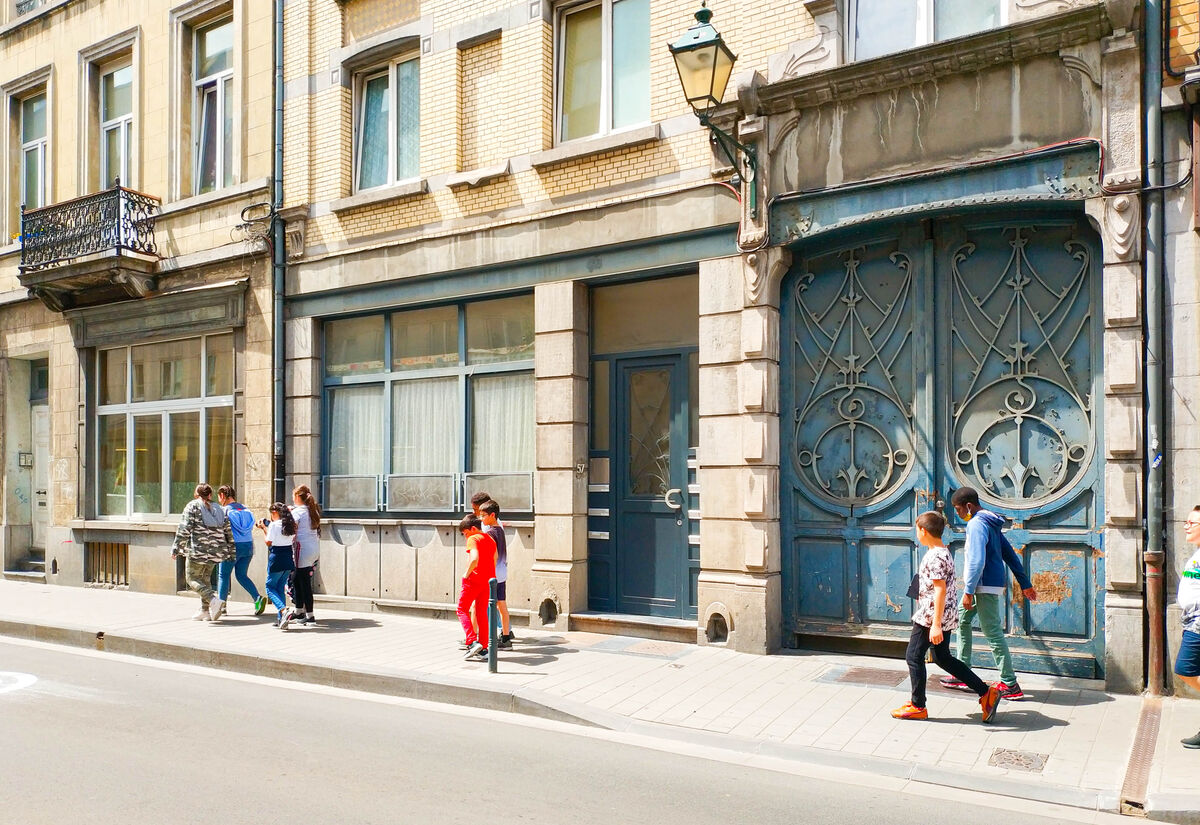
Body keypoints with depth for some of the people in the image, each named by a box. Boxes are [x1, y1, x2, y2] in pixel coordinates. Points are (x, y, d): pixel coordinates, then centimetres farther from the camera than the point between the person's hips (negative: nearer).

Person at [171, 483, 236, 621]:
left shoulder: (193, 506, -1)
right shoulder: (218, 509, 15)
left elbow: (184, 529, -10)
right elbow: (228, 531, 14)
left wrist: (176, 548, -8)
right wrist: (232, 551, 20)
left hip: (198, 549, -6)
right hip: (216, 551, 6)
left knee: (193, 578, 3)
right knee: (205, 578, 17)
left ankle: (213, 600, -18)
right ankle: (205, 611, 15)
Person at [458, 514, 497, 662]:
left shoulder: (473, 539, -11)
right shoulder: (490, 540, 15)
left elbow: (474, 559, -27)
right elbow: (494, 562, 18)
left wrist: (466, 574, -16)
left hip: (474, 579, -8)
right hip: (488, 580, 8)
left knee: (462, 610, 5)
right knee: (482, 614, 12)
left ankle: (473, 642, -10)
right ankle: (483, 649, 10)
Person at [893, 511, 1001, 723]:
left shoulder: (934, 557, -20)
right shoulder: (944, 552, 11)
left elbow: (940, 590, -25)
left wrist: (935, 625, -25)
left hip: (931, 616, -10)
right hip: (946, 616, 10)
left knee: (914, 656, 3)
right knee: (943, 658, 18)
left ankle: (917, 707, 12)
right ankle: (986, 692, 16)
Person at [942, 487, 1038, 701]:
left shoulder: (977, 524, -16)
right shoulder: (990, 523, 15)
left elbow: (977, 561, -24)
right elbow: (1010, 554, 19)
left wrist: (968, 591, -21)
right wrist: (1025, 584, 22)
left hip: (985, 587, -11)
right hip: (988, 585, 11)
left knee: (993, 633, -6)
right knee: (962, 620, 16)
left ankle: (1010, 685, -2)